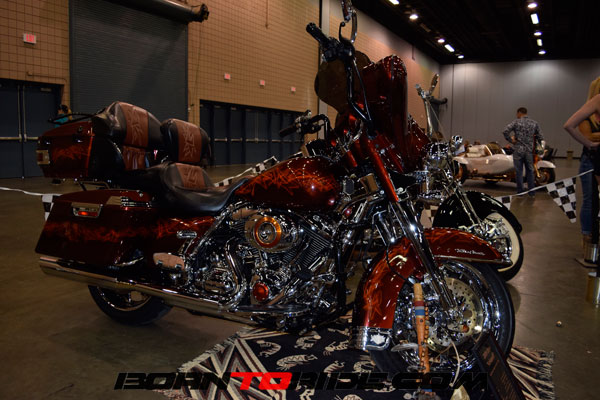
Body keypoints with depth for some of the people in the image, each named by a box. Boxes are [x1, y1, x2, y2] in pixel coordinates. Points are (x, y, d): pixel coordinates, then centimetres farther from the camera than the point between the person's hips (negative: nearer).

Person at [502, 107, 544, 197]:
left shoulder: (516, 122, -4)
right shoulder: (534, 123, 5)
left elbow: (505, 131, -16)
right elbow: (541, 137, 4)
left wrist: (511, 140, -5)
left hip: (518, 150, -3)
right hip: (529, 151, 3)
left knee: (519, 172, 4)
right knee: (530, 171, 12)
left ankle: (520, 192, 7)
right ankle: (532, 193, 15)